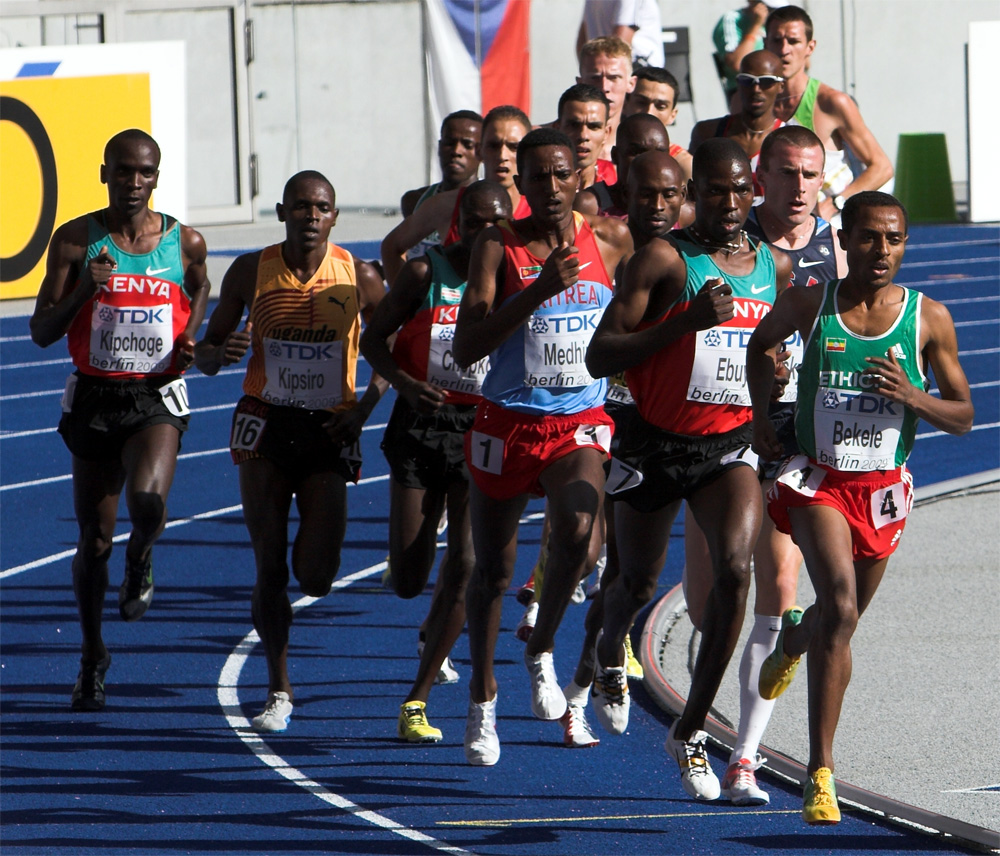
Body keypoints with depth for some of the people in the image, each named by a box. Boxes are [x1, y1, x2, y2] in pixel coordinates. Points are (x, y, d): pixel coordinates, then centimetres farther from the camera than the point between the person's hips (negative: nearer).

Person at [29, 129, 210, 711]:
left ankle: (142, 558, 7)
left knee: (147, 498, -30)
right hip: (95, 398, 1)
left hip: (158, 399, -1)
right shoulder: (76, 241, -3)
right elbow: (42, 332, -4)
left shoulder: (185, 243, -1)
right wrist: (82, 289, -21)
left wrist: (190, 339, 4)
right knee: (94, 539, 7)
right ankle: (93, 657, 27)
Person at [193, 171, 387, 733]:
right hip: (266, 424, 1)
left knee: (316, 577, -8)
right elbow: (206, 353, 6)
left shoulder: (359, 279, -3)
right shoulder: (251, 273, -1)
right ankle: (279, 690, 8)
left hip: (329, 430, -1)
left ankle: (315, 545, 30)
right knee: (270, 568, -3)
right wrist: (220, 353, -19)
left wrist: (365, 407, -7)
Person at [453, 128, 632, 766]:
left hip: (581, 424, 0)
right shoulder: (498, 247, -8)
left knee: (577, 530, -29)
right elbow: (467, 347, -19)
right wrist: (539, 290, -26)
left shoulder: (612, 240, 0)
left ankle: (543, 651, -5)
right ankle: (482, 700, 31)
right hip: (508, 422, 0)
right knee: (493, 569, 11)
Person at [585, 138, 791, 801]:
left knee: (736, 566, -21)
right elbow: (599, 356, -16)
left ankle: (691, 732, -11)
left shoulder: (776, 267, 5)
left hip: (732, 442, 2)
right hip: (657, 442, -2)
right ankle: (610, 653, 54)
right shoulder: (663, 260, -11)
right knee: (641, 579, 15)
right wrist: (686, 321, -25)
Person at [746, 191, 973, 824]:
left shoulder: (929, 319, -4)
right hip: (819, 479, -3)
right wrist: (762, 416, 8)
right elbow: (761, 344, 18)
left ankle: (790, 646, 59)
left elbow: (963, 416, 0)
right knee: (840, 608, -24)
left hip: (885, 488, 3)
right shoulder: (809, 304, -4)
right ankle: (821, 774, -26)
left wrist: (910, 396, -18)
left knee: (841, 618, 19)